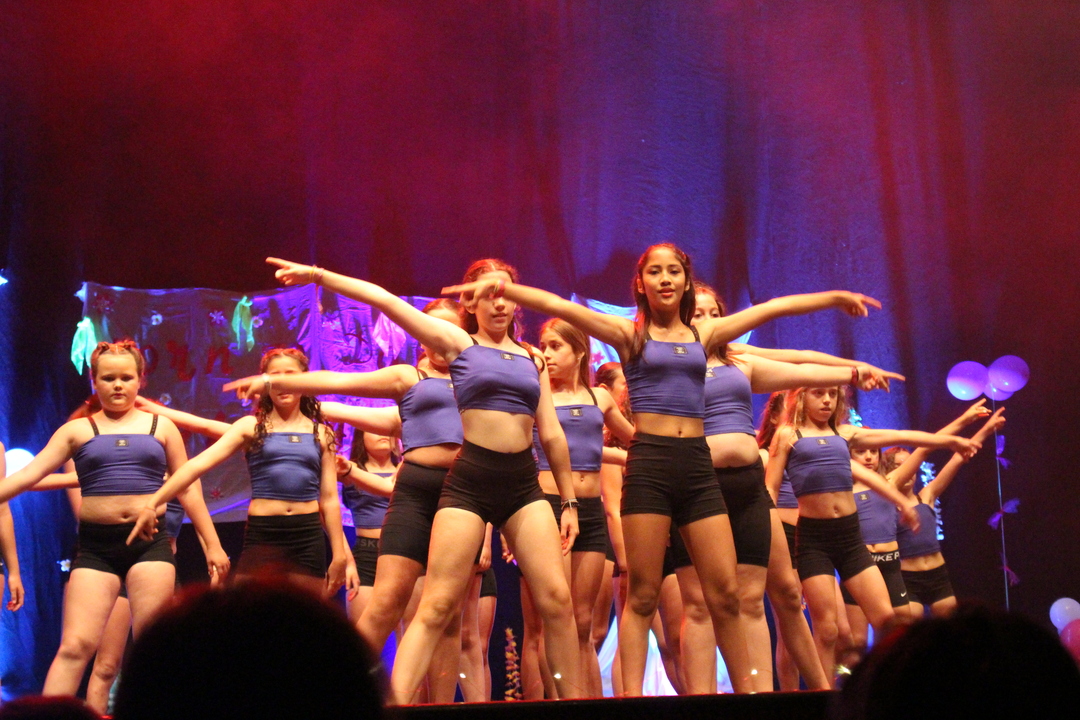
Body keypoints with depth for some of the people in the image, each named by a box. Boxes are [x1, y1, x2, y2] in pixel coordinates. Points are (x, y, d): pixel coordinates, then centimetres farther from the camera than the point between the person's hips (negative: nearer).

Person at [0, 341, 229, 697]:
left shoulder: (161, 427, 12)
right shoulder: (78, 430, 10)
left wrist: (212, 543, 11)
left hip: (150, 541, 1)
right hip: (96, 544, -1)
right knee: (75, 645, -9)